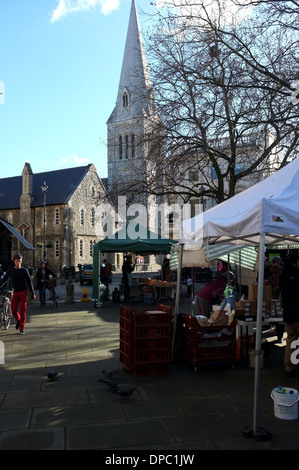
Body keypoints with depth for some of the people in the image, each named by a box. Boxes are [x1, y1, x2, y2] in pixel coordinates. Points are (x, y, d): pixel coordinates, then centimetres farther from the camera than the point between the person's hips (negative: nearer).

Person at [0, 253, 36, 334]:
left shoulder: (24, 270, -2)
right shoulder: (10, 270, 3)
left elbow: (29, 282, 1)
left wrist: (32, 293, -1)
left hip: (23, 292, -2)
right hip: (15, 292, 2)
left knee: (23, 310, -4)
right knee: (13, 310, -1)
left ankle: (22, 328, 4)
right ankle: (18, 320, 30)